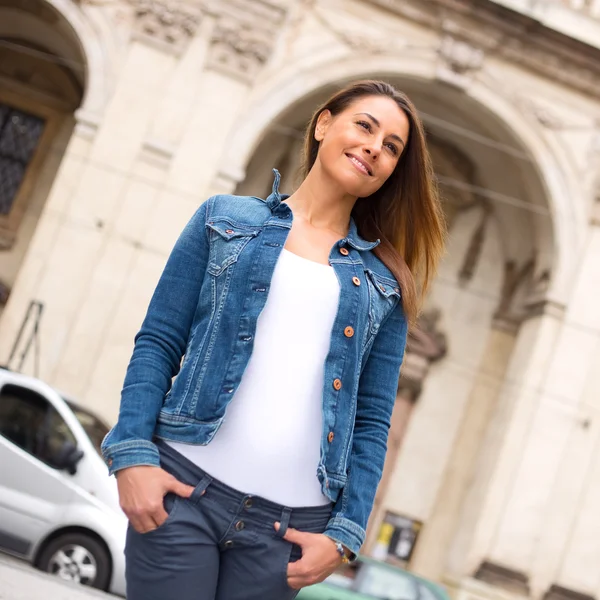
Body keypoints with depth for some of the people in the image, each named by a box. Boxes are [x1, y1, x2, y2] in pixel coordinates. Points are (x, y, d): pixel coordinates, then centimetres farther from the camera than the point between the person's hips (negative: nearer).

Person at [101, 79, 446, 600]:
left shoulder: (386, 282, 10)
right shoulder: (226, 218, 8)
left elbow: (372, 421, 8)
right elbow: (158, 343, 4)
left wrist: (345, 534, 0)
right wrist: (133, 454, -8)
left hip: (291, 523, 1)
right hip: (185, 485, -1)